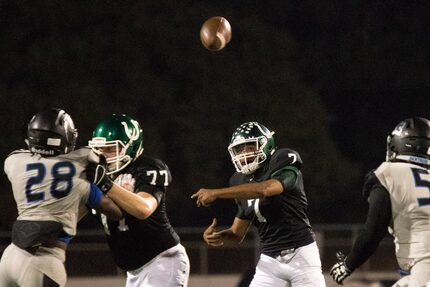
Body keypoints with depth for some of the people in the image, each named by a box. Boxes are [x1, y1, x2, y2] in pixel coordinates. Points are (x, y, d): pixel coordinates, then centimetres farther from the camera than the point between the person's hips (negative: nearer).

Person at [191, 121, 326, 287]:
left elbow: (265, 189, -32)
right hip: (270, 261, 5)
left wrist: (215, 193, -31)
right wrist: (216, 236, -12)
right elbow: (237, 234, 13)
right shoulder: (242, 183, 9)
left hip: (300, 256, -5)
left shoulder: (283, 165, -10)